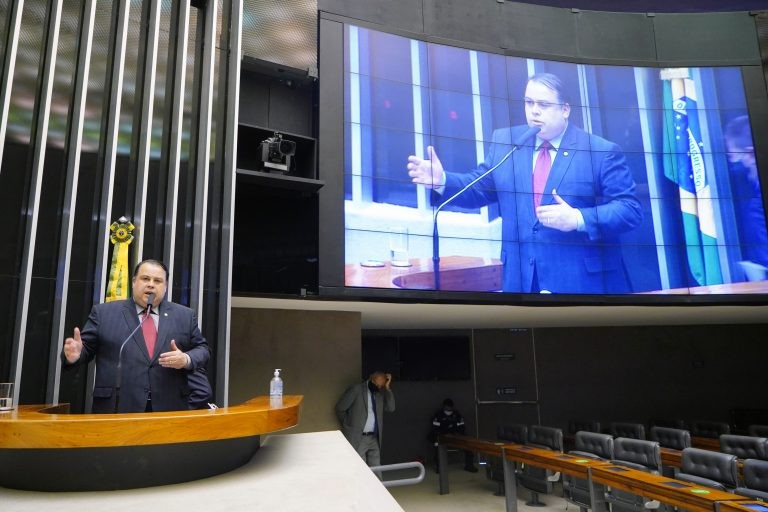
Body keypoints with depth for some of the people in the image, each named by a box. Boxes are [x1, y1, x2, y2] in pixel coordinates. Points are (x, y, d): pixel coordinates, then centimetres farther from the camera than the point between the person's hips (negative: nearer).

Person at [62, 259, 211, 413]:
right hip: (118, 406, -1)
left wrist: (186, 359, -11)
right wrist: (76, 354, -15)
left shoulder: (185, 316, 8)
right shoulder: (104, 313, 6)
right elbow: (85, 347, 6)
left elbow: (203, 348, 8)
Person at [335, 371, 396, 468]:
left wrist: (387, 388, -9)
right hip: (357, 438, -5)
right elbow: (340, 408, -4)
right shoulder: (356, 390, -9)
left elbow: (391, 408, -4)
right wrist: (348, 425, 2)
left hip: (375, 438, 5)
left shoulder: (380, 393, 8)